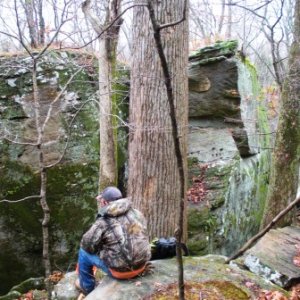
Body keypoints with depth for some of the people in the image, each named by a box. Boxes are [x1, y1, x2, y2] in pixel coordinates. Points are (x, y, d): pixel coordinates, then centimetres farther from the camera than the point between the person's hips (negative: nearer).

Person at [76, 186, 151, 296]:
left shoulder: (103, 222, -17)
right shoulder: (137, 214, 0)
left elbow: (87, 245, -8)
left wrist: (102, 245, 14)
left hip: (120, 270, -6)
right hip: (142, 264, 6)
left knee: (84, 253, 15)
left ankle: (87, 287, 34)